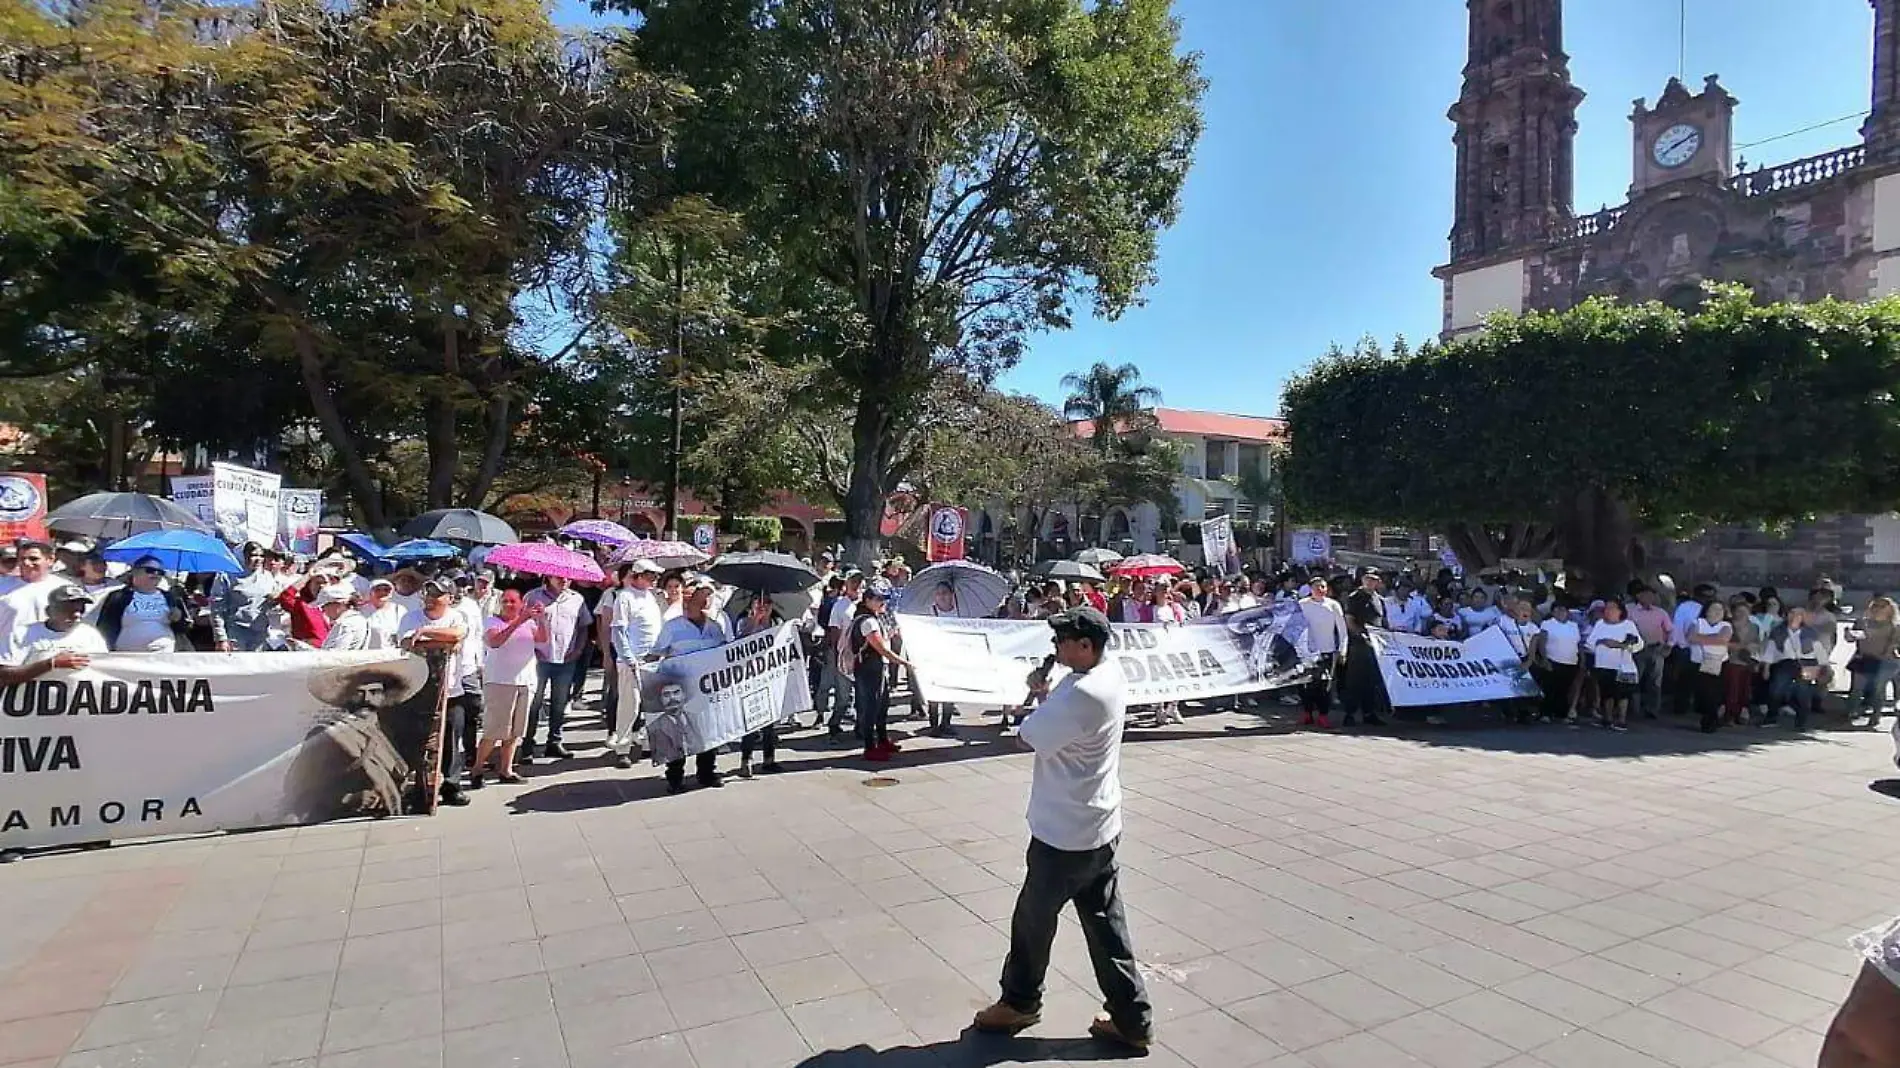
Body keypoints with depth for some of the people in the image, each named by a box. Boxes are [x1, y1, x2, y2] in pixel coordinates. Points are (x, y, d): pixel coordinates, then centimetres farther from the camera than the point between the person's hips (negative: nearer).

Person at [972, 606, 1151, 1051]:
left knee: (1033, 921, 13)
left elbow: (1026, 738, -20)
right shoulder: (1111, 676, 2)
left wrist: (1040, 696, -4)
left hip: (1064, 834, -9)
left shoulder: (1081, 694, -28)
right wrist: (1048, 695, -4)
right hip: (1101, 827, 9)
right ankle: (1131, 1020, 24)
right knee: (1106, 925, 16)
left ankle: (1019, 1002, 34)